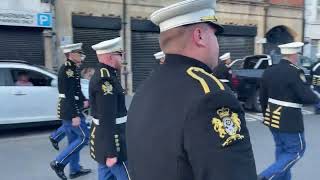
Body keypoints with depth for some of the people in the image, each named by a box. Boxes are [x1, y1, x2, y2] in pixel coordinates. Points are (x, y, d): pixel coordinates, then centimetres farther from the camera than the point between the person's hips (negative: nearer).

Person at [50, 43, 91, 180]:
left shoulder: (71, 68, 14)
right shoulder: (68, 69, -17)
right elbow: (69, 95, -23)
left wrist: (83, 100, 9)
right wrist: (75, 115, -23)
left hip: (67, 111, 10)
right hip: (70, 111, -10)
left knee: (73, 140, 15)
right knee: (84, 137, -1)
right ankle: (59, 162, 3)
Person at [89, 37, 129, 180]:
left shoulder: (101, 75, 11)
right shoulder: (106, 79, -21)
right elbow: (107, 119, -25)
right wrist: (111, 152, -23)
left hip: (103, 140, 10)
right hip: (111, 142, -10)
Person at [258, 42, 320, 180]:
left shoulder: (269, 71, 5)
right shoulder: (295, 72, -17)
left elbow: (262, 97, 10)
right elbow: (307, 97, -20)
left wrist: (266, 114, 22)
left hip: (273, 117, 8)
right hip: (289, 120, -7)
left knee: (281, 148, 21)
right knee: (296, 150, 7)